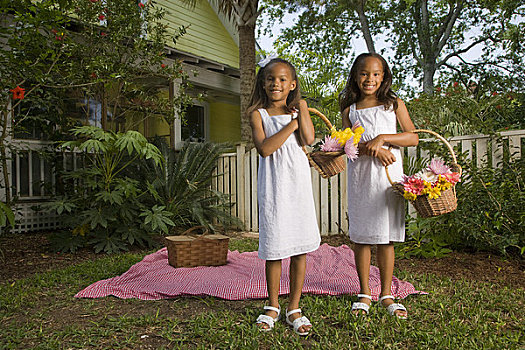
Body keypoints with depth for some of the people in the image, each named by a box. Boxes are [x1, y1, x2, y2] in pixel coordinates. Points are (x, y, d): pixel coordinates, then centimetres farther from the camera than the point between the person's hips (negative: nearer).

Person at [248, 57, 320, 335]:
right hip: (272, 186, -2)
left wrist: (301, 110, -2)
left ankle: (294, 307, 20)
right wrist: (291, 124, -12)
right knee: (273, 248, 5)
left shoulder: (297, 111, 10)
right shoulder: (258, 114, 2)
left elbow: (309, 139, -9)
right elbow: (264, 148, -15)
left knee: (299, 248, 5)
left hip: (297, 183, 2)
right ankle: (273, 306, 24)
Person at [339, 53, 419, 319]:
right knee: (361, 237, 3)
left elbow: (413, 137, 1)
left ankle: (386, 295, 16)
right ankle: (364, 293, 17)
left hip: (389, 175, 0)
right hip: (360, 176, 1)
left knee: (386, 238, 2)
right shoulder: (349, 109, 11)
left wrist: (382, 138, -13)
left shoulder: (394, 104, 9)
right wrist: (372, 149, -16)